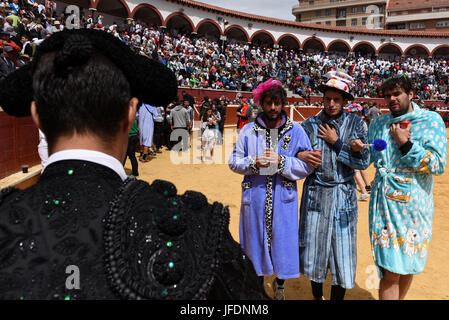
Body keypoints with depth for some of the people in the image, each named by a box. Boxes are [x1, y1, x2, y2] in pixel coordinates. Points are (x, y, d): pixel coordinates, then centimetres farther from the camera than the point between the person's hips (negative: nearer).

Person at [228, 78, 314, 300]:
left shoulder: (295, 130, 0)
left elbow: (307, 166, -4)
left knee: (282, 240, 8)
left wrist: (282, 161, -17)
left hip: (283, 198, 0)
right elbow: (234, 162, 4)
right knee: (256, 240, 11)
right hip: (255, 197, 1)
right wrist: (254, 163, -13)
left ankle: (280, 284, 36)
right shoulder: (249, 130, 2)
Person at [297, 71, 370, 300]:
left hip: (344, 197, 0)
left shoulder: (356, 124, 0)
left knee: (343, 252, 3)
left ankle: (337, 297, 23)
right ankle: (317, 296, 32)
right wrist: (299, 156, -21)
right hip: (315, 195, 1)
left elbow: (364, 162, -5)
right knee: (314, 247, 9)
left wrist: (337, 143, -12)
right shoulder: (310, 125, 0)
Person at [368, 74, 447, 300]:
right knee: (390, 270, -1)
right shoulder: (378, 123, 7)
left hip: (414, 204, -1)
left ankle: (398, 297, 36)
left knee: (408, 264, 14)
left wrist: (406, 143, -16)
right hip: (385, 203, 1)